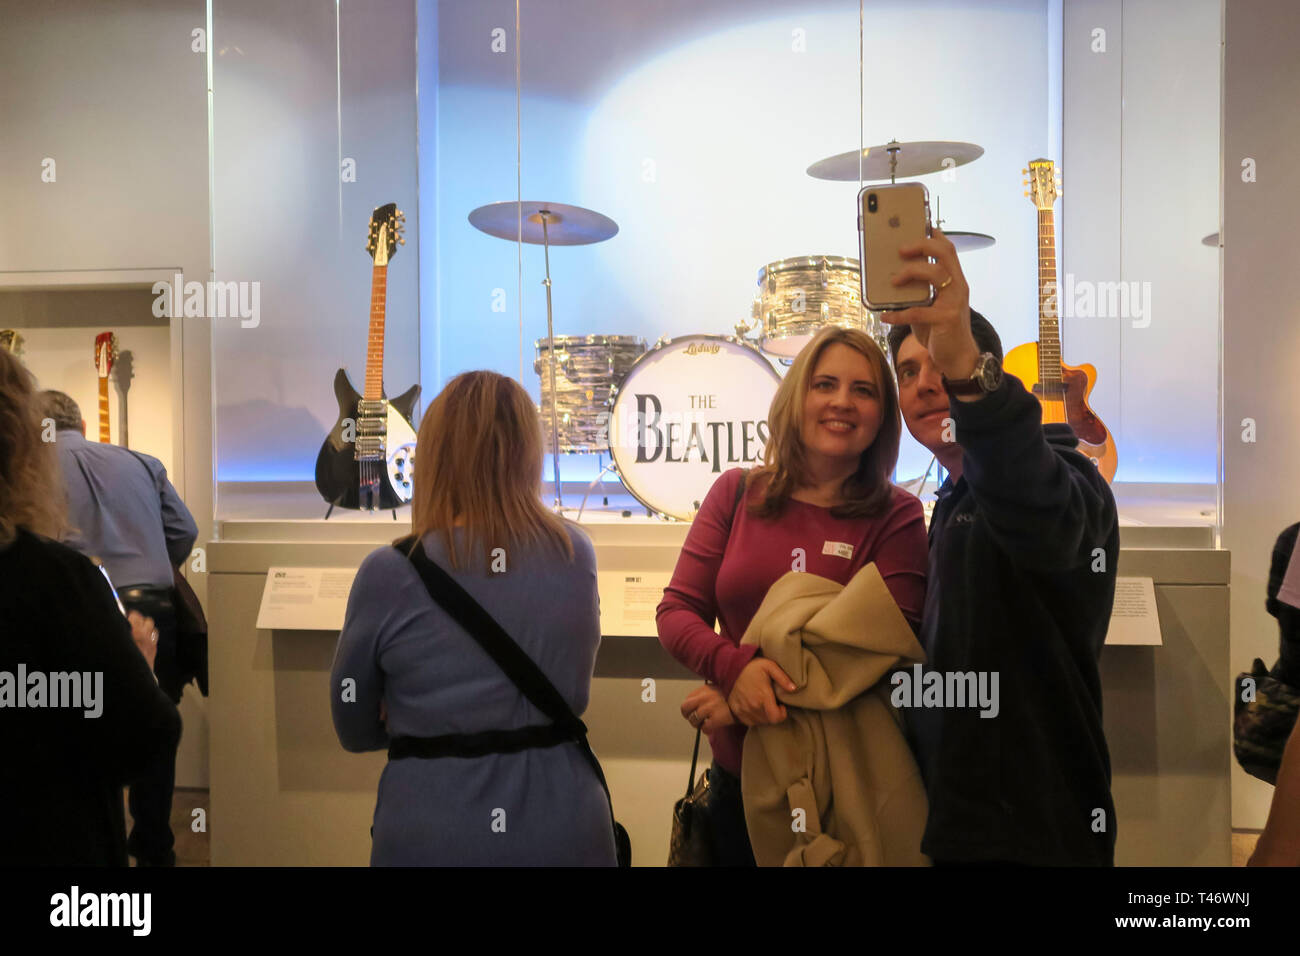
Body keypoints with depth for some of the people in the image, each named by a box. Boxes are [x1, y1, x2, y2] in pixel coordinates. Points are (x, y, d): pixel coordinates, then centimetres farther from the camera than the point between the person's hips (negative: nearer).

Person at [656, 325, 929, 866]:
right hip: (737, 775, 3)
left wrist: (744, 699, -21)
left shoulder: (896, 515, -7)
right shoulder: (736, 494, 0)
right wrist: (734, 668, -24)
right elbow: (676, 611, -2)